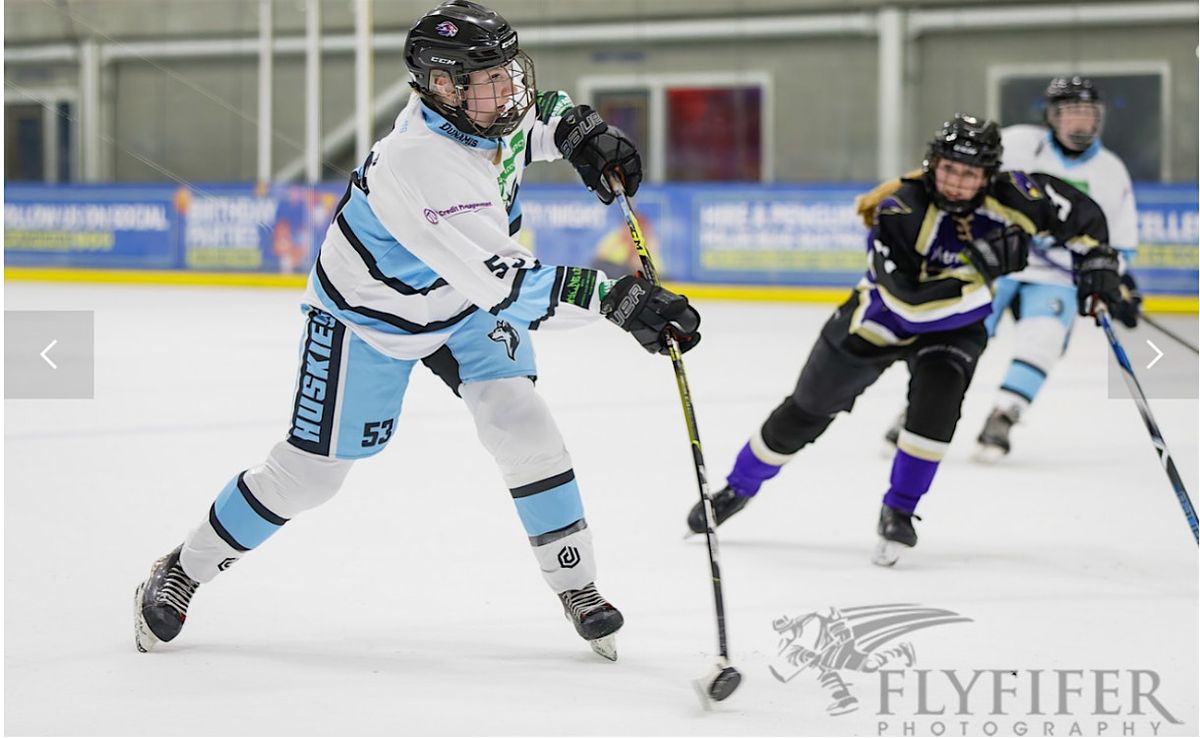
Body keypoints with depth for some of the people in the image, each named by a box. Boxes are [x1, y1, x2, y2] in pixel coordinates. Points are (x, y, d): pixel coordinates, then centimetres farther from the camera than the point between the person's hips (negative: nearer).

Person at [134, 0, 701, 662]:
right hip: (366, 315, -6)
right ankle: (182, 571, 20)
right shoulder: (421, 165, -41)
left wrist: (578, 130, -10)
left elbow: (536, 110, 12)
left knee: (521, 425, -12)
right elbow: (502, 283, -46)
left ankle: (577, 588, 0)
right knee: (312, 471, 1)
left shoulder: (492, 112, -17)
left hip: (462, 308, 6)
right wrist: (614, 296, -52)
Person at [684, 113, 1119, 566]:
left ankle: (898, 512, -9)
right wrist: (976, 275, -46)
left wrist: (1096, 259, -17)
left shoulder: (1009, 197, -23)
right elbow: (910, 300, -39)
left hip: (954, 326, 2)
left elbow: (1081, 215, -7)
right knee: (806, 412, 10)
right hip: (879, 321, -2)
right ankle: (738, 489, 34)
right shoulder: (899, 211, -33)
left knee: (937, 402, -28)